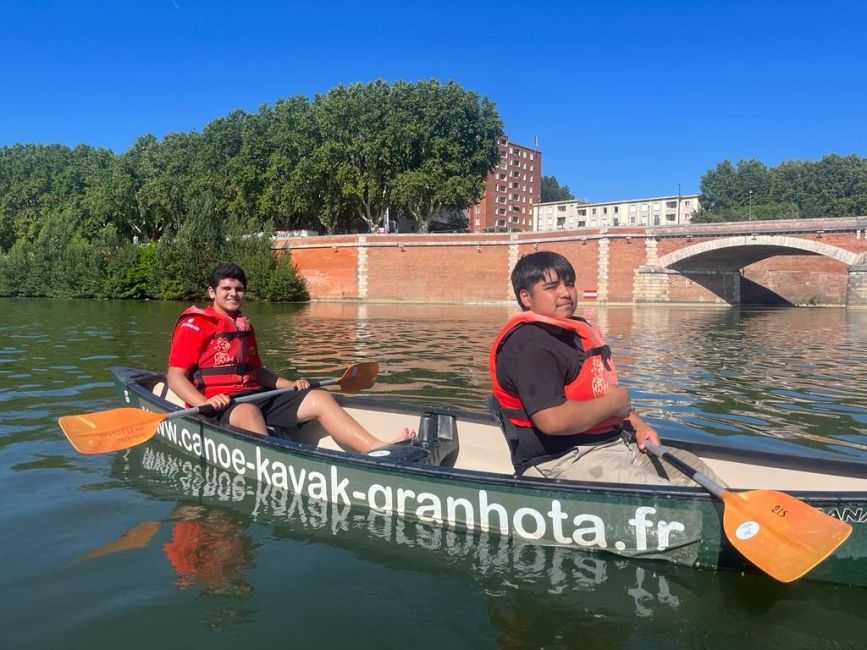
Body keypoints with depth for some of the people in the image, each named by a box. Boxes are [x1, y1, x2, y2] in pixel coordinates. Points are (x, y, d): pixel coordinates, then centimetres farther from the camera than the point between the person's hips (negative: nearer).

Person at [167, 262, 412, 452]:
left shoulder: (245, 325, 23)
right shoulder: (194, 325, -1)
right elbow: (175, 377, -8)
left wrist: (289, 384, 10)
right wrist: (205, 403, -25)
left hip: (255, 396, 7)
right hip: (221, 404, -7)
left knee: (319, 398, -11)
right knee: (249, 411, -41)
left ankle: (380, 449, -29)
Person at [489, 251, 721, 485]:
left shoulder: (579, 331, 16)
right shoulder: (528, 345, -17)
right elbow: (553, 420, -28)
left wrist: (636, 423, 8)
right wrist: (612, 404, -13)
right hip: (559, 460, -10)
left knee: (695, 469, 8)